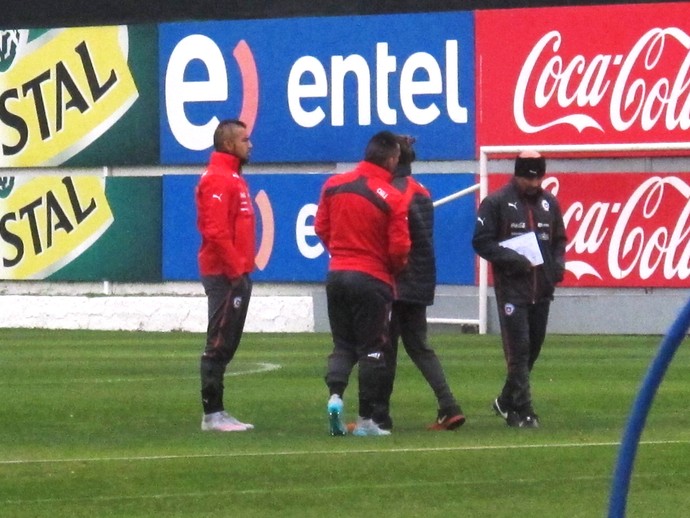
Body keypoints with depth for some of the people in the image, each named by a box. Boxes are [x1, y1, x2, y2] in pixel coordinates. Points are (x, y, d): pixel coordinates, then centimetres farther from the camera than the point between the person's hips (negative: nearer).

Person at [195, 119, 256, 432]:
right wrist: (235, 270, -20)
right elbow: (216, 231, -21)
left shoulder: (232, 178, 19)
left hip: (236, 274, 10)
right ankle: (212, 414, -7)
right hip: (226, 276, -10)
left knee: (225, 346, 12)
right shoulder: (218, 179, -14)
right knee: (219, 345, -8)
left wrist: (243, 268, 15)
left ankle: (217, 412, 16)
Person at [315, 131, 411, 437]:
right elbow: (399, 248, -12)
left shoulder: (333, 185, 0)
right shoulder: (392, 198, -13)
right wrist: (394, 270, 9)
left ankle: (335, 393, -9)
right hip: (372, 280, -4)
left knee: (342, 343, 16)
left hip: (337, 274, 4)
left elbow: (321, 227, 7)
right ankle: (366, 420, 6)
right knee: (372, 348, 5)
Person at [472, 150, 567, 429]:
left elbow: (559, 239, 22)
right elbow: (481, 241, -7)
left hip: (542, 290, 6)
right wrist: (513, 259, -19)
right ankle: (523, 411, -9)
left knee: (532, 350, 11)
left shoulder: (549, 203, 12)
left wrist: (558, 264, 2)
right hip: (512, 288, -6)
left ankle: (507, 402, 27)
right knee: (518, 350, -10)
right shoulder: (496, 203, -5)